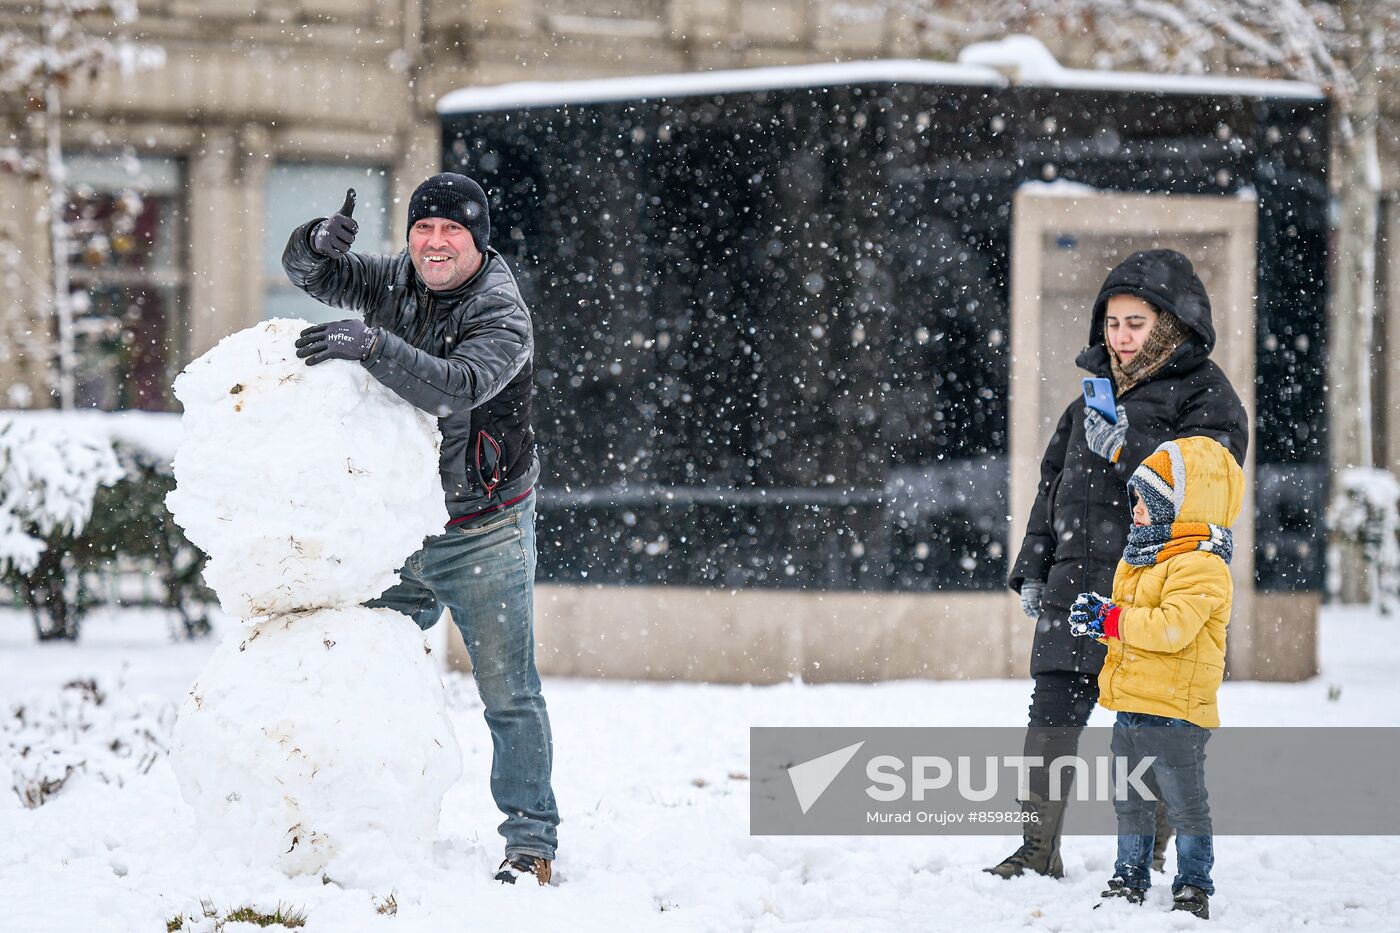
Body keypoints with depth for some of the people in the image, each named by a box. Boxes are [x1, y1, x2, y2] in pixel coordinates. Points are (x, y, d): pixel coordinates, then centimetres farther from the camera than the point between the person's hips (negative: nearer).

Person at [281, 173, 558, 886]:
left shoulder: (503, 318, -16)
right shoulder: (393, 282, 2)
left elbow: (457, 386, -33)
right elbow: (306, 272, 4)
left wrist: (370, 344, -44)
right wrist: (321, 240, -20)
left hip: (483, 532, -5)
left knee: (508, 692, -5)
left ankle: (531, 843, -1)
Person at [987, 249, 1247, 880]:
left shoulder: (1207, 395, 0)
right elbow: (1053, 481, 24)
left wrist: (1128, 448, -23)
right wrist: (1033, 568, 19)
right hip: (1077, 579, 6)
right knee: (1053, 709, -1)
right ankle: (1038, 849, 4)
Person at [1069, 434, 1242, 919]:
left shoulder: (1199, 566, -17)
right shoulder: (1139, 559, 14)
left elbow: (1172, 627, -29)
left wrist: (1112, 620, -23)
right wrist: (1098, 615, -2)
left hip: (1174, 711, -9)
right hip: (1132, 710, 9)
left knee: (1185, 803, 1)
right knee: (1131, 801, 16)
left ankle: (1194, 887, 9)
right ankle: (1130, 879, 26)